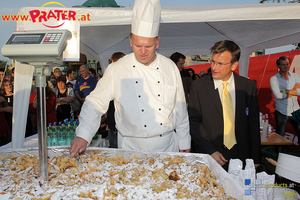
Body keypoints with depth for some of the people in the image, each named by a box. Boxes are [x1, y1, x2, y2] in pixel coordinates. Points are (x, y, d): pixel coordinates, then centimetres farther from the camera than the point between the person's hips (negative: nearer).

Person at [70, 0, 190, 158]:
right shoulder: (116, 70, -10)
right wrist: (82, 135, -22)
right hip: (132, 148, -2)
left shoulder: (170, 67, -2)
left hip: (168, 145, 2)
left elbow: (180, 109, 2)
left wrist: (185, 144, 6)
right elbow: (95, 103, -8)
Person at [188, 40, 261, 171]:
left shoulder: (248, 86, 1)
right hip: (208, 155, -1)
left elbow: (253, 123, 4)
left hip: (241, 155, 2)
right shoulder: (198, 86, -5)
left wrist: (255, 159, 3)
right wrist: (210, 150, -14)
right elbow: (193, 121, -6)